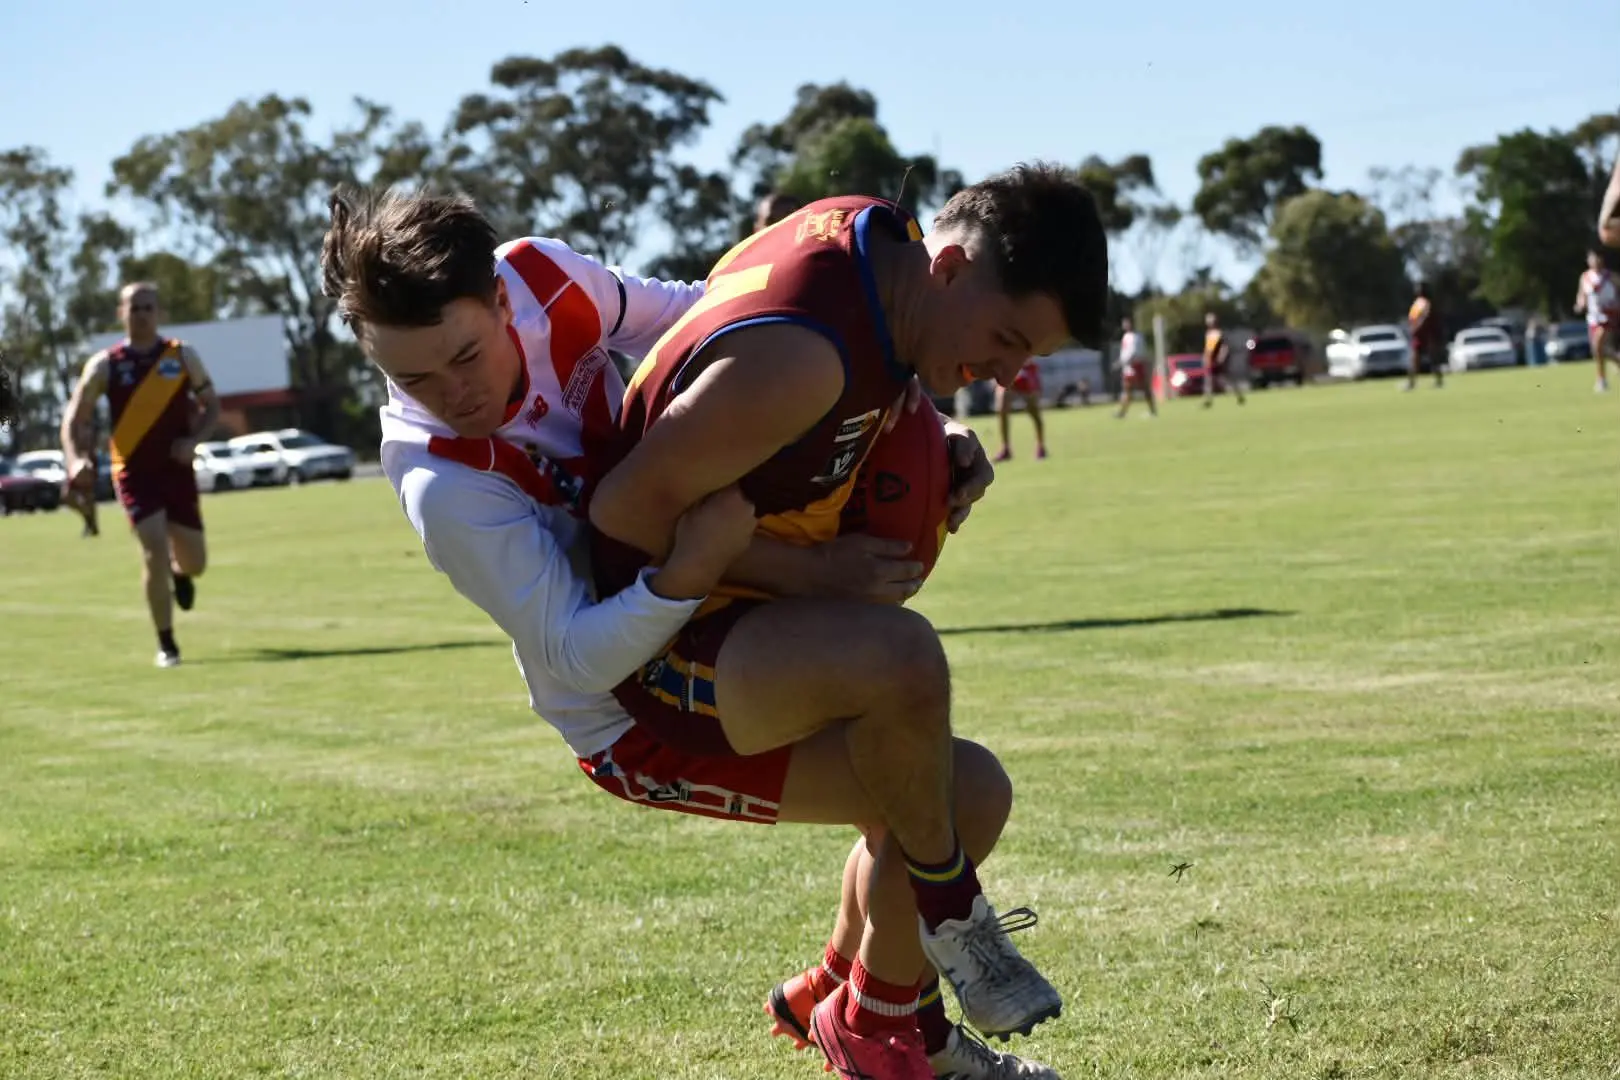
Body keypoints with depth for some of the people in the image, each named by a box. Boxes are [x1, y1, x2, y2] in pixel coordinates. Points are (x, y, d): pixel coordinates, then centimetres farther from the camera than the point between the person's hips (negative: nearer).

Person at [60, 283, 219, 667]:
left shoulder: (183, 356, 1)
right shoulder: (104, 365, -3)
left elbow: (211, 406, 8)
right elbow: (74, 419, -1)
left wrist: (192, 439, -11)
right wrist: (76, 460, -19)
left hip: (177, 469, 2)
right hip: (134, 472, -2)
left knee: (195, 562, 5)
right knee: (155, 552, -16)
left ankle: (179, 573, 46)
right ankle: (166, 646, -2)